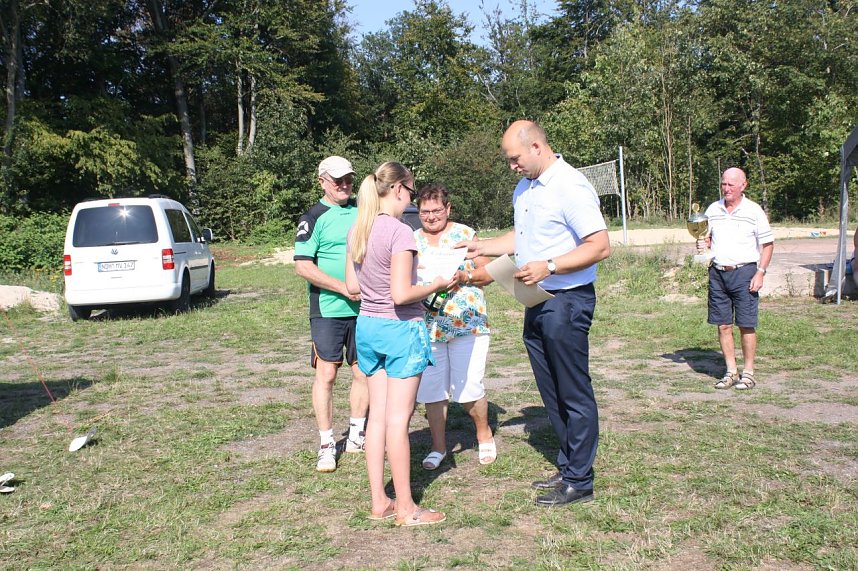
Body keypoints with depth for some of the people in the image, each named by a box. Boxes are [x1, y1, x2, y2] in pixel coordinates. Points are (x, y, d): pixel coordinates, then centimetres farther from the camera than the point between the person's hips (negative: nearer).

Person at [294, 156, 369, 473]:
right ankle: (327, 444, 8)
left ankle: (357, 436, 25)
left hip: (363, 308, 5)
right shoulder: (313, 218, -5)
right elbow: (302, 266, -13)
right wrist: (345, 288, -17)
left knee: (363, 373, 9)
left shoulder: (362, 213, 11)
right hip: (327, 310, -5)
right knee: (326, 374, -2)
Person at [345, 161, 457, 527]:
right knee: (398, 419, 0)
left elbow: (352, 286, 11)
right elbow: (402, 295, -20)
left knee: (377, 415, 12)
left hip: (367, 326, 7)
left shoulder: (356, 231, 6)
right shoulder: (400, 232, -18)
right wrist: (438, 285, -6)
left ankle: (379, 502, 20)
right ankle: (405, 508, 11)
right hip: (401, 329, -7)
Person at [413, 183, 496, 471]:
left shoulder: (466, 234, 3)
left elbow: (488, 272, 3)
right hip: (427, 325, 3)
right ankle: (438, 446, 21)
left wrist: (465, 276, -15)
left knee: (469, 387, -3)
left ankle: (484, 435, 23)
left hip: (467, 323, -3)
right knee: (431, 388, 5)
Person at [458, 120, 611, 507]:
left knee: (573, 393, 0)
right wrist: (484, 248, 13)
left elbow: (600, 246, -21)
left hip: (567, 301, -9)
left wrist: (549, 266, -27)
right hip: (536, 302, 9)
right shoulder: (524, 189, 13)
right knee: (551, 392, 16)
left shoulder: (571, 187, -16)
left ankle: (579, 481, 11)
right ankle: (568, 465, 29)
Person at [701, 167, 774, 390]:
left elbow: (767, 244, 0)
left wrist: (760, 273, -9)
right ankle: (731, 371, 15)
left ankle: (748, 372, 9)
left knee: (746, 325, -2)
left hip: (744, 272, -4)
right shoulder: (713, 209, 10)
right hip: (717, 272, 4)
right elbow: (707, 237, 21)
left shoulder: (753, 211, -2)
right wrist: (703, 243, -3)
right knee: (723, 325, 5)